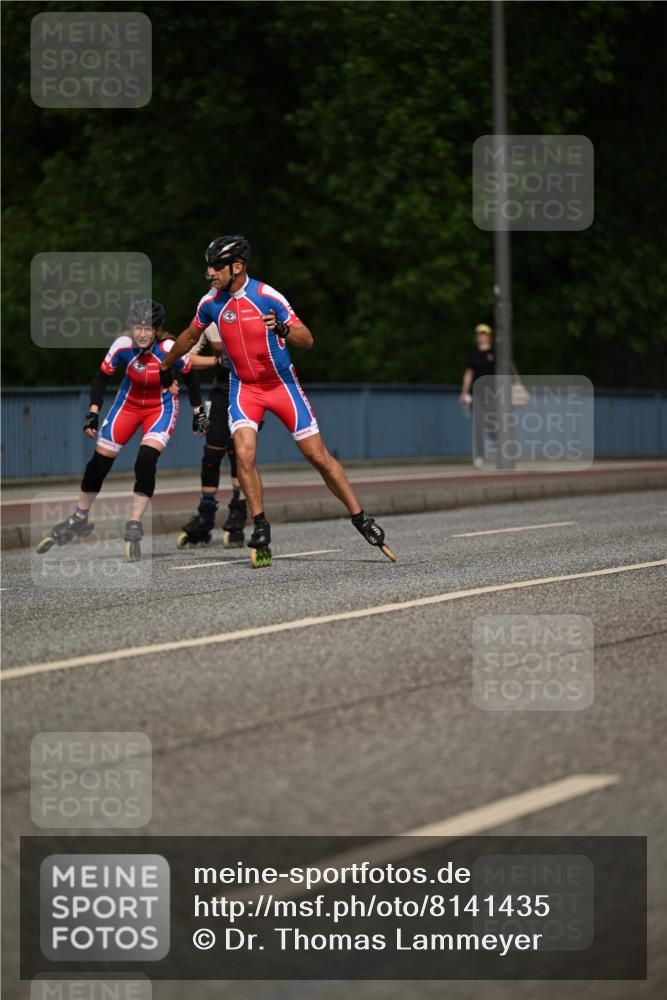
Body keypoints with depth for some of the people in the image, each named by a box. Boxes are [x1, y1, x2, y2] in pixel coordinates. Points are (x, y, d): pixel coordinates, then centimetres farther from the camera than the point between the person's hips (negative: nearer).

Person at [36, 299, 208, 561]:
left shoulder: (169, 349, -27)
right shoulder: (123, 345, -24)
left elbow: (189, 377, -8)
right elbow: (102, 377, -10)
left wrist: (198, 412, -3)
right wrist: (93, 412, -17)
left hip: (161, 407, -2)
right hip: (129, 403, 2)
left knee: (146, 462, -23)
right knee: (99, 462, 2)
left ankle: (134, 527, -9)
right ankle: (79, 519, 25)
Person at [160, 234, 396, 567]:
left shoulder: (267, 297, -16)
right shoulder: (210, 303, -2)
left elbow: (307, 339, -15)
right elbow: (191, 335, 18)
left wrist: (282, 329, -36)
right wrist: (164, 365, 30)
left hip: (282, 383, -3)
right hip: (244, 387, 3)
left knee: (317, 455, -2)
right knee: (244, 453, -19)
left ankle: (360, 517, 11)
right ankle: (260, 528, -7)